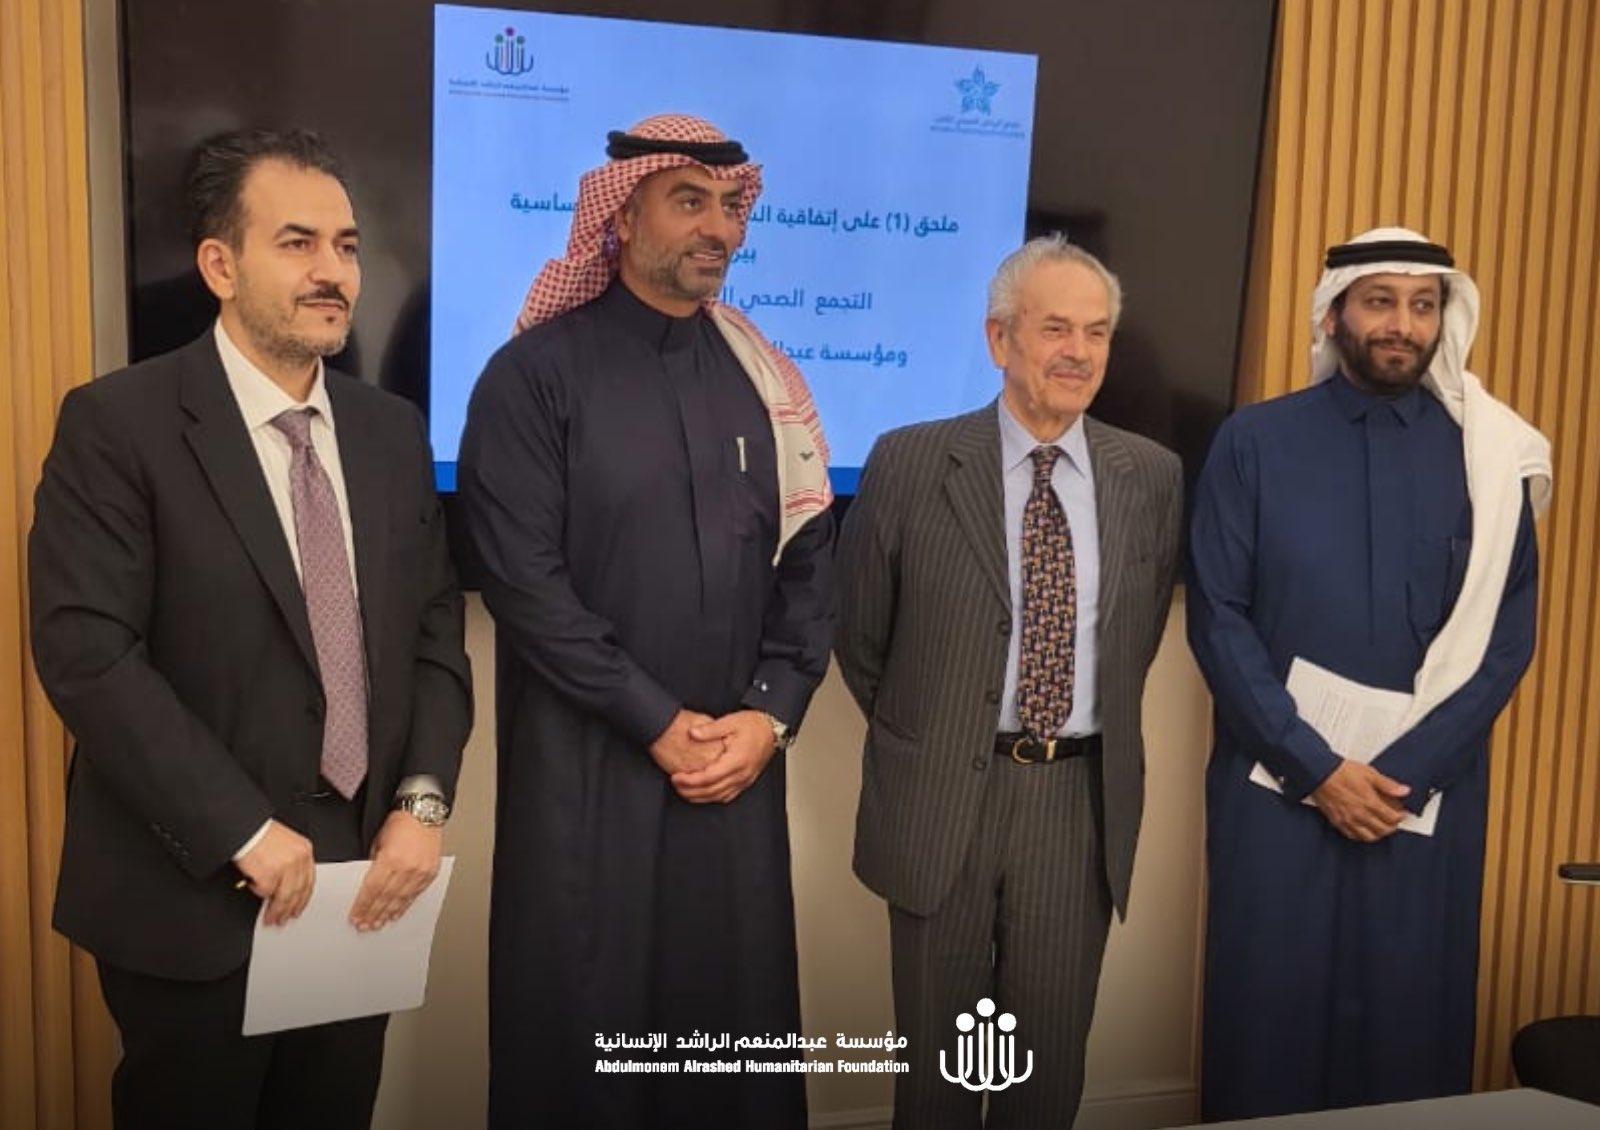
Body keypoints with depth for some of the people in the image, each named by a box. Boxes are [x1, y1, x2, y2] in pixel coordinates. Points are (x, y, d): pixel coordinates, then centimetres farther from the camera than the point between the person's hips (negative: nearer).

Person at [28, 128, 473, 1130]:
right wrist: (243, 833, -19)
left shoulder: (394, 430, 6)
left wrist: (422, 801, -7)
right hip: (192, 899, -4)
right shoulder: (117, 424, -10)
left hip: (361, 880, 5)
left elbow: (435, 633, 6)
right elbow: (86, 654, -17)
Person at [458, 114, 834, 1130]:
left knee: (737, 1020, 13)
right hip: (586, 764, -3)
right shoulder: (536, 373, -5)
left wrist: (771, 714, -5)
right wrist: (660, 723, -12)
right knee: (581, 1028, 9)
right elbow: (524, 580, -12)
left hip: (738, 760, 4)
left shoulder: (767, 380, 9)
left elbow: (809, 564, 7)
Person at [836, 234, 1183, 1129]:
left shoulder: (1153, 475, 0)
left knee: (1053, 1057, 15)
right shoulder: (910, 464, -8)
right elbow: (859, 635, 3)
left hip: (1082, 798, 2)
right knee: (940, 1058, 16)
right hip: (945, 797, -1)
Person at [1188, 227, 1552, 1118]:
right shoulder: (1255, 442, 0)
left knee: (1411, 1015, 10)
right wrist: (1315, 765, -10)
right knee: (1269, 1010, 7)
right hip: (1278, 781, -1)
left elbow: (1507, 636, 1)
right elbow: (1218, 618, -4)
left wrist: (1403, 769, -10)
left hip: (1428, 788, 1)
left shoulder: (1490, 454, 4)